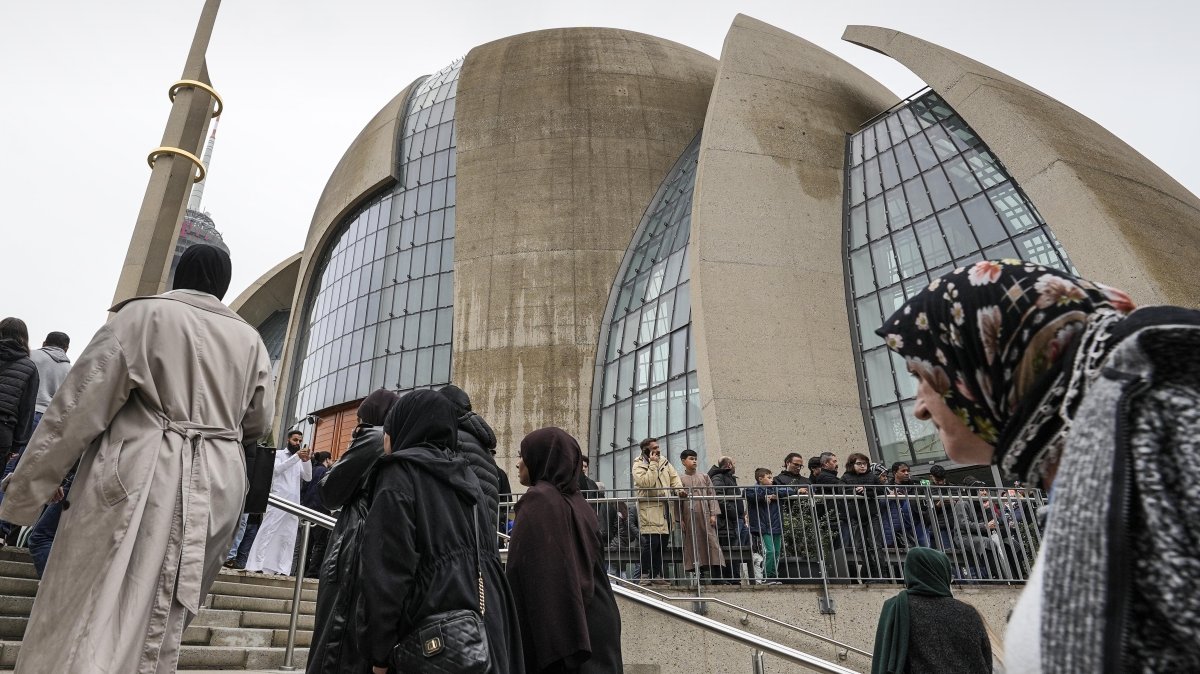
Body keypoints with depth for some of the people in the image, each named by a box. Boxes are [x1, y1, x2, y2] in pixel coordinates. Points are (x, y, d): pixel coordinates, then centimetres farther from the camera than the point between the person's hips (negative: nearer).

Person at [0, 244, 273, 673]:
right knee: (161, 620, 13)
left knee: (93, 608, 1)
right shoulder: (249, 340, 8)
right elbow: (259, 423, 13)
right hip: (218, 484, 4)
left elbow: (81, 403, -5)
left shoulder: (143, 314, -2)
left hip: (138, 474, -4)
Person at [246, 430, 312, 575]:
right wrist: (296, 457, -20)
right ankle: (256, 565, -9)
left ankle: (282, 568, 0)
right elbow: (277, 469, -12)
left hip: (293, 503, 5)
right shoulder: (278, 454, 7)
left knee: (288, 536, 1)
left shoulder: (300, 460, 21)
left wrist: (306, 460, -8)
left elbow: (308, 477, 8)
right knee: (267, 532, -9)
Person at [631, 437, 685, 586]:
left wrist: (679, 489, -5)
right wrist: (653, 464, -19)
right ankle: (645, 576, 1)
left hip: (665, 507, 7)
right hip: (649, 508, -7)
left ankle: (657, 575, 20)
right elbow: (646, 482, -22)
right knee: (651, 542, -11)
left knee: (662, 543, 10)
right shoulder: (638, 465, -8)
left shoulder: (664, 462, 13)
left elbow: (674, 477, 14)